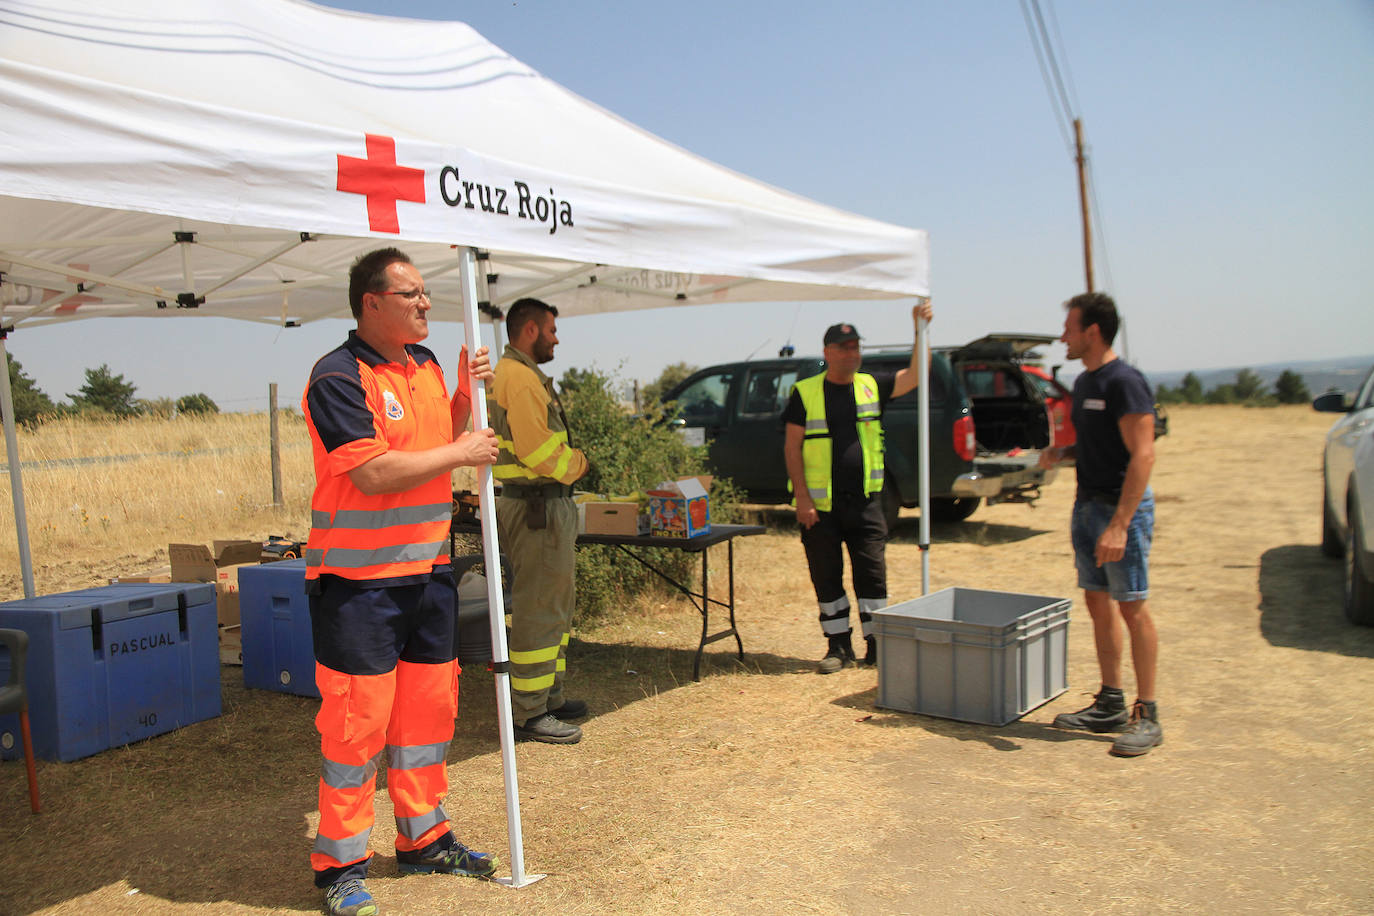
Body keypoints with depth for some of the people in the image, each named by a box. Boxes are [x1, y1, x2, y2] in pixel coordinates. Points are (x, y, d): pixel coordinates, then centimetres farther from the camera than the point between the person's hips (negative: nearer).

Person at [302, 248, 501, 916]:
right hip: (358, 580, -8)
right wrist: (461, 452, -14)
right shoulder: (338, 377, -14)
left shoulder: (426, 365, 12)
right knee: (356, 720, -1)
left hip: (428, 571, 8)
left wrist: (466, 394, 5)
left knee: (429, 706, 15)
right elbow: (374, 472, -23)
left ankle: (423, 839, 31)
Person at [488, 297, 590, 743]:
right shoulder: (519, 376, -15)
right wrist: (576, 464, -7)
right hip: (539, 507, -11)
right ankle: (530, 714, 2)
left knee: (554, 605, 18)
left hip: (543, 504, 11)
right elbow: (537, 448, -22)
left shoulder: (520, 373, 19)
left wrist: (567, 462, 6)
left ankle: (549, 698, 29)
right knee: (540, 609, -6)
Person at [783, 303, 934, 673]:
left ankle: (877, 645, 14)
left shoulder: (871, 387, 8)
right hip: (820, 504, -1)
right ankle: (839, 645, 17)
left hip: (864, 500, 2)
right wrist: (803, 498, -10)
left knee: (871, 572, 3)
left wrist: (920, 329, -7)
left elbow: (916, 374, 5)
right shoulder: (805, 393, 0)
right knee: (826, 576, 5)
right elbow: (791, 448, -3)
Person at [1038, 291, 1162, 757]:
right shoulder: (1084, 382, 14)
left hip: (1121, 506, -9)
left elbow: (1142, 455, -21)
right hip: (1087, 504, 9)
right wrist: (1062, 452, 3)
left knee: (1132, 608, -4)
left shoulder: (1124, 382, -15)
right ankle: (1111, 704, 22)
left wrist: (1119, 524, -27)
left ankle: (1147, 715, 5)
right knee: (1098, 603, 12)